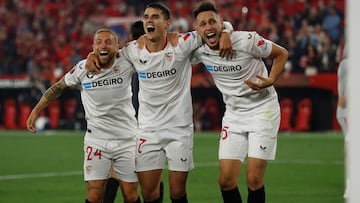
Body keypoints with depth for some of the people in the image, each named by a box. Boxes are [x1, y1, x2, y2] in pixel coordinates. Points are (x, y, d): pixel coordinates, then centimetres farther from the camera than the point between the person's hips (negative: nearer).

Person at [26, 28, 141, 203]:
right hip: (96, 140, 0)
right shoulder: (83, 69, -6)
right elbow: (58, 87, 10)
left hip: (127, 139, 0)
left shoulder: (126, 64, -8)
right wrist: (36, 110, 11)